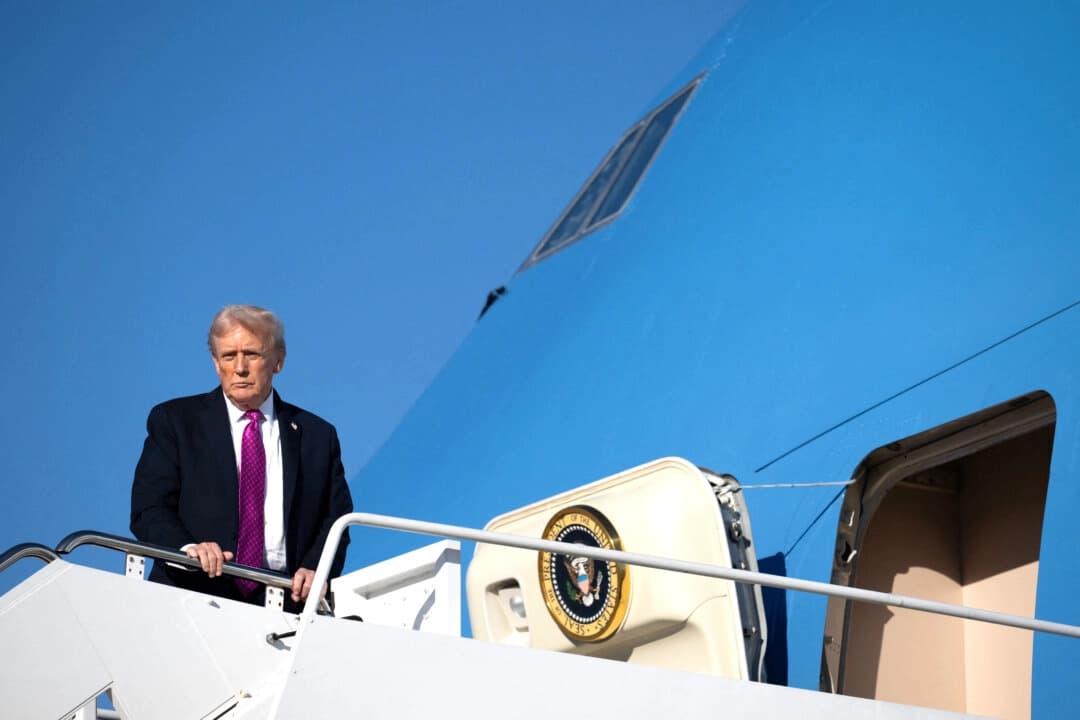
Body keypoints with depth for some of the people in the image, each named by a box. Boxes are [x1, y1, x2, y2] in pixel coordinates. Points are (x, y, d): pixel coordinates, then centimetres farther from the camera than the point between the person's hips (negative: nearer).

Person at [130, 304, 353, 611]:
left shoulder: (317, 435, 16)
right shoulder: (173, 421, 10)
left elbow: (336, 518, 14)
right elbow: (149, 509, 2)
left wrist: (315, 570, -7)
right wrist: (187, 548, -19)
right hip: (193, 598, -2)